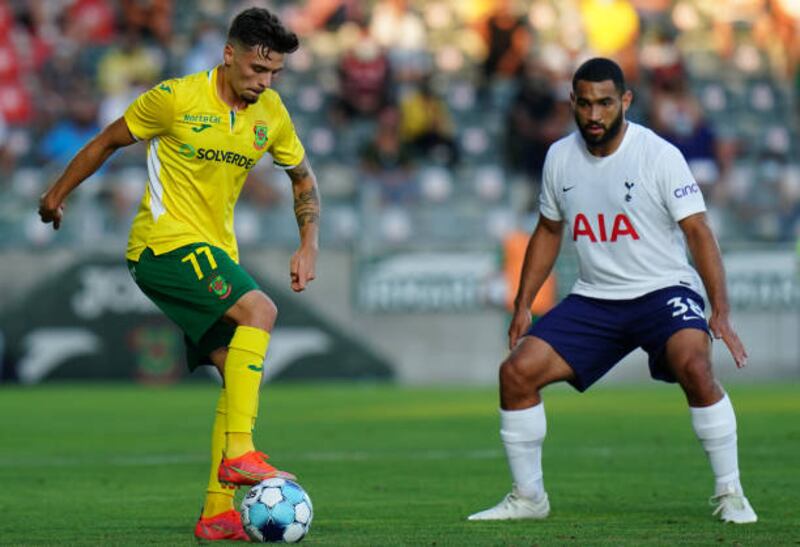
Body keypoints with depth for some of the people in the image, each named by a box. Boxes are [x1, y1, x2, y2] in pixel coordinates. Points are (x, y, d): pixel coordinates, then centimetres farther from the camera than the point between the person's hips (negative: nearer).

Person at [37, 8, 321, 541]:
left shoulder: (271, 113, 4)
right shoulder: (176, 97, -12)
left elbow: (303, 177, 19)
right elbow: (109, 141, 2)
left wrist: (309, 246, 8)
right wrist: (59, 193, 10)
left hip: (216, 252, 7)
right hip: (165, 242, -7)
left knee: (242, 372, -1)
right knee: (259, 310, -28)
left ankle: (218, 512, 2)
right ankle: (239, 453, -32)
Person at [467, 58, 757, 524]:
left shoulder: (660, 155, -13)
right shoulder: (560, 157, 3)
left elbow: (698, 231, -16)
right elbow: (548, 231, 18)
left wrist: (720, 310, -25)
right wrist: (523, 305, 13)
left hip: (663, 291, -5)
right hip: (594, 299, 5)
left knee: (694, 366, -33)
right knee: (517, 372, -9)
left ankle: (731, 495, -19)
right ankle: (528, 498, 8)